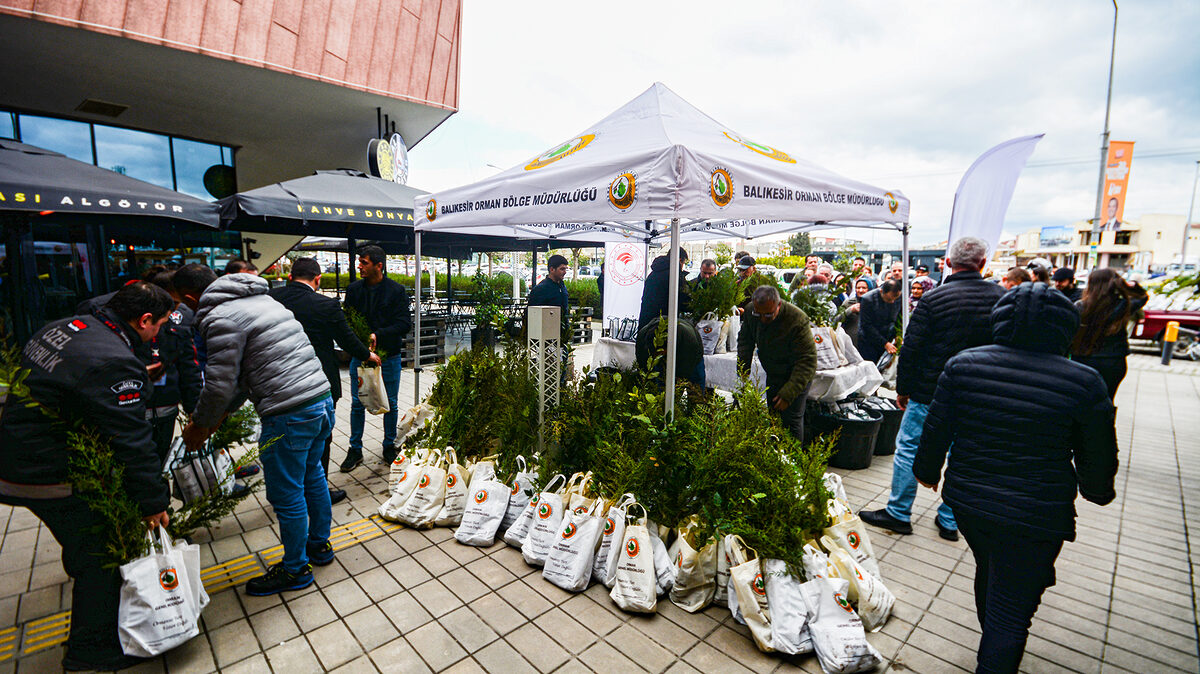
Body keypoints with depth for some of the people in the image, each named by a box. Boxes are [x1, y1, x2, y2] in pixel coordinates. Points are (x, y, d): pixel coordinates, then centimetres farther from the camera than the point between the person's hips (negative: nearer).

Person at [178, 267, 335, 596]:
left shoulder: (221, 318, -10)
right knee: (312, 475, 25)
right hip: (322, 398, 10)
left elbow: (220, 385, -9)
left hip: (289, 416, -9)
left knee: (287, 495, 8)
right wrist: (221, 414, 27)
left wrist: (198, 428, 9)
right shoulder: (262, 300, 19)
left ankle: (295, 569, 27)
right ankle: (319, 545, 44)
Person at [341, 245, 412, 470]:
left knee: (391, 404, 9)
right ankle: (355, 449, 23)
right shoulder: (353, 289, 3)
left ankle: (389, 446, 27)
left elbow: (405, 324, -12)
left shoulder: (396, 291, -7)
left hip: (389, 355, -2)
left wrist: (378, 335, -25)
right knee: (357, 404, 9)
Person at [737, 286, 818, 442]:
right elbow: (745, 340, 3)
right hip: (773, 375, 6)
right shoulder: (751, 311, -16)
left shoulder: (797, 321, -33)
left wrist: (788, 393, -32)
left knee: (791, 421, -4)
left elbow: (807, 361, -28)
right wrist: (743, 371, -4)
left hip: (796, 377, -6)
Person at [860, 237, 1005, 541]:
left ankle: (899, 514, 17)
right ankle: (950, 521, 26)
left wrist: (902, 388, -1)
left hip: (930, 393, -4)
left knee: (908, 448, 8)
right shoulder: (1002, 297, -1)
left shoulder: (932, 299, -13)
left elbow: (910, 349, -12)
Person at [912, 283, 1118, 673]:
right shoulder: (1084, 383, -13)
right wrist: (1098, 492, 20)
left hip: (966, 500, 4)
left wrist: (928, 471, 14)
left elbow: (936, 431, -3)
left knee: (989, 574, 29)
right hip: (1034, 516, -4)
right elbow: (1098, 458, -2)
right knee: (1010, 611, 11)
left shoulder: (962, 364, -9)